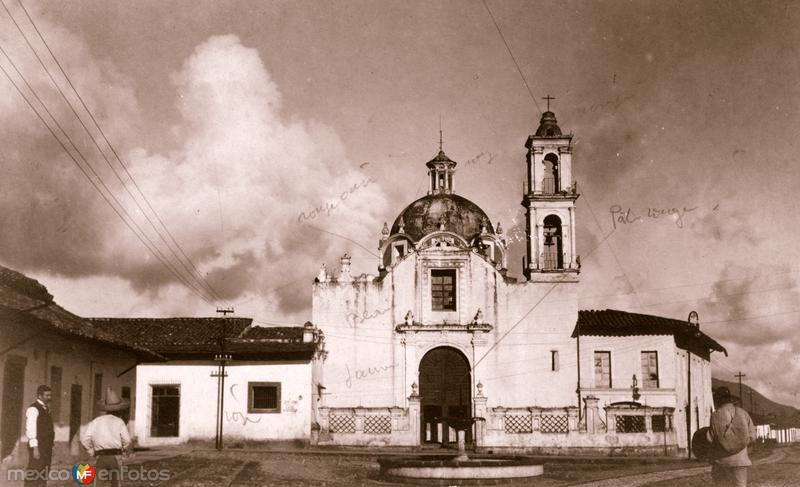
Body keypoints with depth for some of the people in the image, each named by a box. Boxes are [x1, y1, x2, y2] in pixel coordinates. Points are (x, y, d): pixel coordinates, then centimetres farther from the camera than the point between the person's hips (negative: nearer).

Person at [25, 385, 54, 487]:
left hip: (46, 447, 9)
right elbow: (30, 429, -18)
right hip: (38, 447, -9)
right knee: (33, 475, -7)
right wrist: (35, 448, -23)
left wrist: (50, 446, 15)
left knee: (44, 475, 12)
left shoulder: (46, 409, 16)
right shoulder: (33, 409, -11)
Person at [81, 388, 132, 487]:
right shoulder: (119, 422, 0)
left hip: (100, 457, 2)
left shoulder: (96, 421, 7)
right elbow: (127, 440, -11)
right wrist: (124, 450, 8)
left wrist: (92, 451, 8)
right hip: (115, 457, -2)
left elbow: (84, 439, -3)